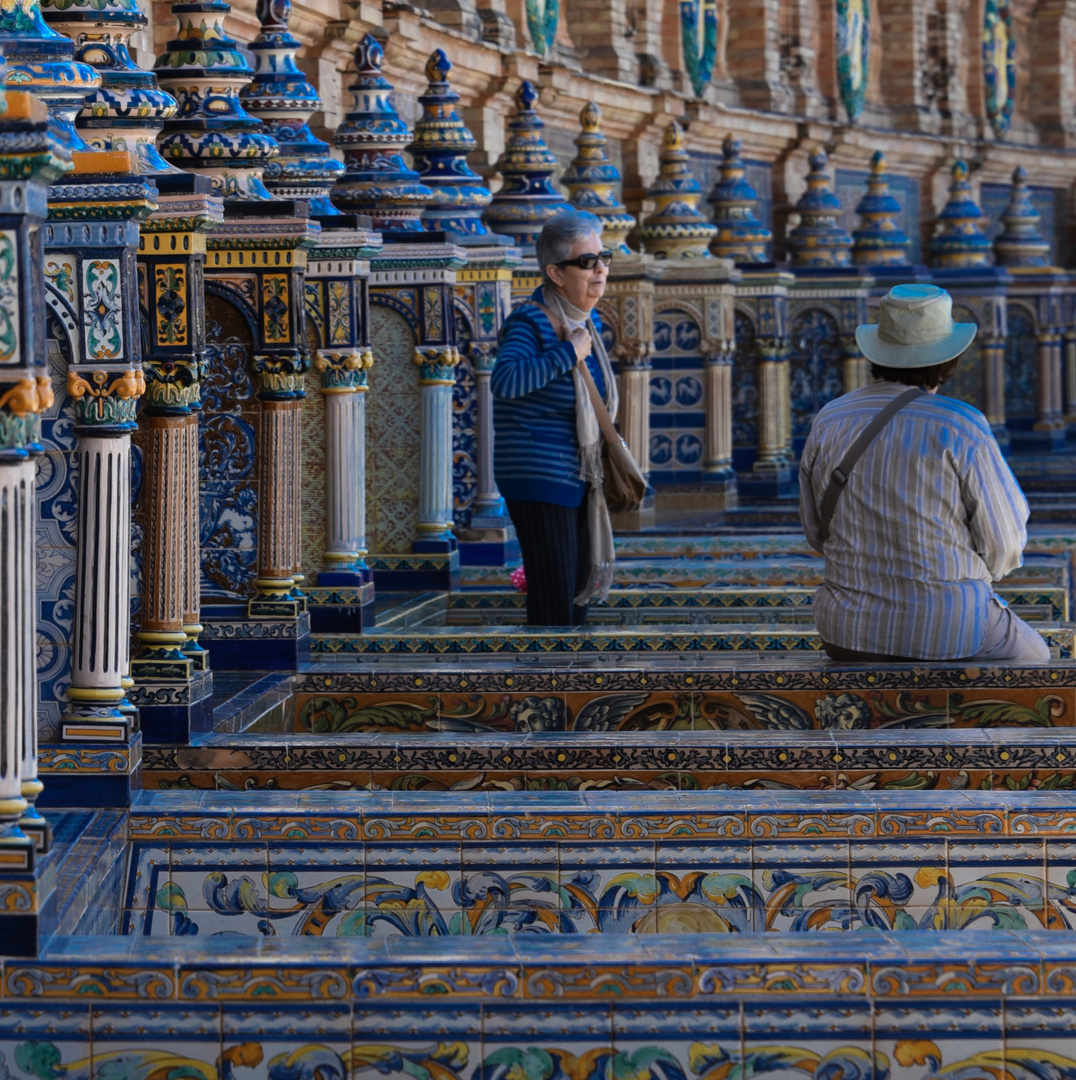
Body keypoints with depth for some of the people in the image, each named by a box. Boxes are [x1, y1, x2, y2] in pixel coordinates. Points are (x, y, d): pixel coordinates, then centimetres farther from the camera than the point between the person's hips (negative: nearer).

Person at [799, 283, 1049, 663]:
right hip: (948, 634, -4)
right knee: (1030, 658, 30)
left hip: (853, 632, 4)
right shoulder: (959, 428, -15)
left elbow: (818, 532, 8)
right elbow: (1003, 541, -8)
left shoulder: (828, 422, -2)